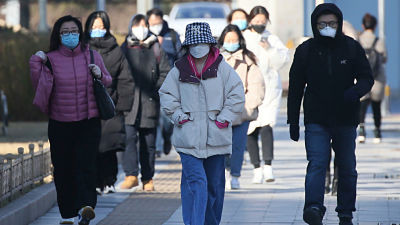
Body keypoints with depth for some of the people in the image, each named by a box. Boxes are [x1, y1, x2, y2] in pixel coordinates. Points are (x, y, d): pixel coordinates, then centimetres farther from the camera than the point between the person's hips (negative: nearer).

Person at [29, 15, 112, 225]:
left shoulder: (92, 56, 6)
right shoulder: (50, 59, 2)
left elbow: (108, 81, 17)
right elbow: (39, 87, 0)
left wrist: (100, 75, -4)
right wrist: (36, 64, -8)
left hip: (89, 121, 0)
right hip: (60, 123, 0)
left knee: (86, 164, -15)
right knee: (63, 168, 3)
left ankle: (85, 206, -25)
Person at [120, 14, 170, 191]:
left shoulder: (156, 50, 10)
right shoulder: (124, 49, 9)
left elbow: (165, 73, 8)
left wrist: (155, 91, -5)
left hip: (149, 103, 1)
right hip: (129, 103, -1)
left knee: (148, 142, 5)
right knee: (129, 137, -15)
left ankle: (147, 179, 13)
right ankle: (131, 175, -18)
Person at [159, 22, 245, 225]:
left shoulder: (222, 68, 4)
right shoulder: (179, 71, 4)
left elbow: (236, 94, 5)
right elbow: (167, 95, 10)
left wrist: (224, 118, -4)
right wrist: (178, 116, -2)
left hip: (216, 137, 2)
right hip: (188, 137, -2)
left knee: (215, 185, 11)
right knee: (195, 182, -15)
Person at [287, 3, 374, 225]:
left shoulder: (352, 48, 0)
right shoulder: (305, 51, 0)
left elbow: (367, 77, 2)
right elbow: (295, 88, 5)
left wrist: (356, 91, -21)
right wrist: (293, 122, 3)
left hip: (346, 120, 2)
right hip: (316, 120, -2)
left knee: (347, 169, 8)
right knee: (317, 164, -17)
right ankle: (314, 207, -29)